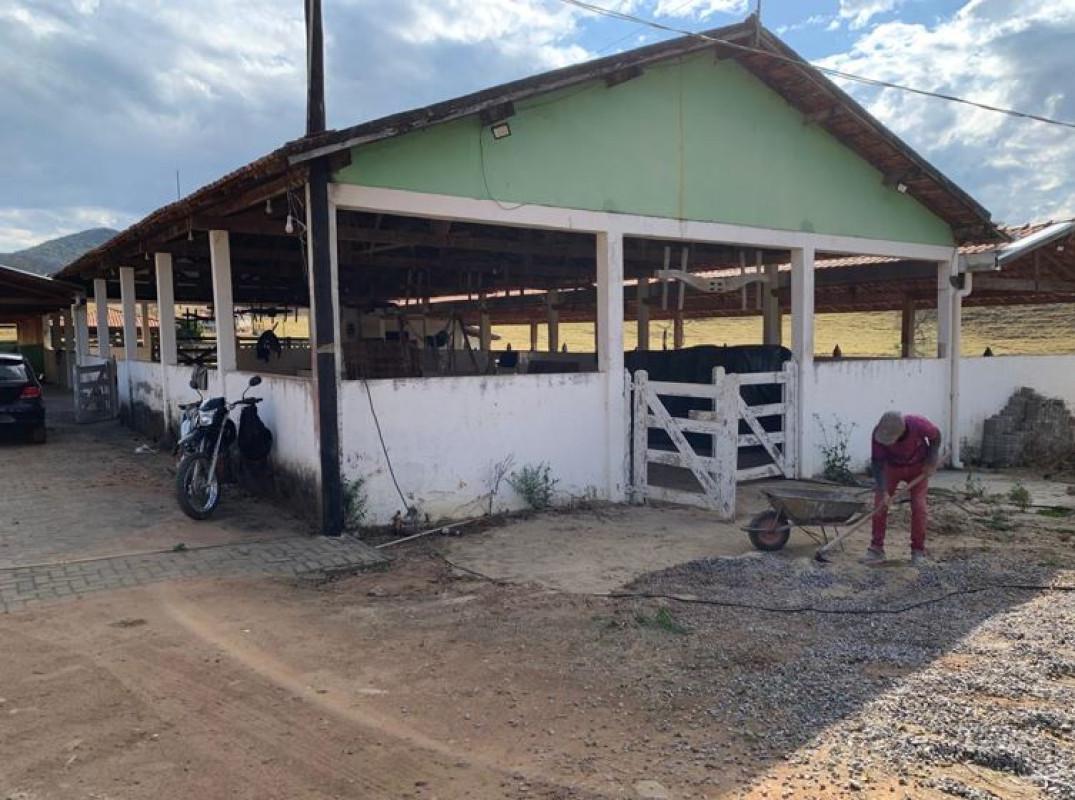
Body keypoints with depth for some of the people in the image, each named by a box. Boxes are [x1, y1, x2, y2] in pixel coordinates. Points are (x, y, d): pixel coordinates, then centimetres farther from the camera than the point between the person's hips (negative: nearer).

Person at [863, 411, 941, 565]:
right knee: (880, 504, -7)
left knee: (918, 505, -8)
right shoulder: (879, 433, -32)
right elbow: (877, 463, -27)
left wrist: (931, 462, -15)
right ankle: (876, 548, 0)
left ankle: (918, 550, 5)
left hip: (918, 467, -1)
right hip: (892, 466, 1)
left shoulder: (918, 424, -35)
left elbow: (936, 436, -12)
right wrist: (883, 491, -32)